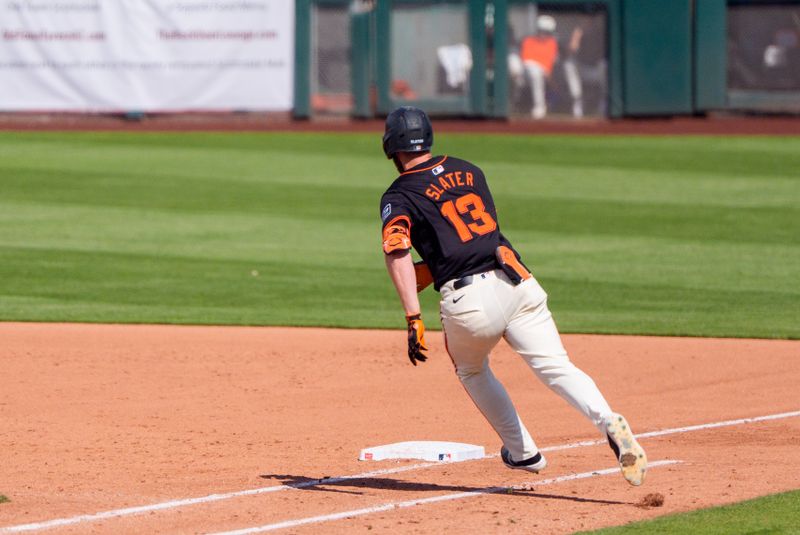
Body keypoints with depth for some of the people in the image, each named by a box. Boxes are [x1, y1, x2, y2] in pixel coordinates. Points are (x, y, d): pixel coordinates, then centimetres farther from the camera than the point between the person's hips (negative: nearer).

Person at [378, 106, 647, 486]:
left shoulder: (398, 196, 4)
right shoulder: (467, 171, 21)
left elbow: (397, 250, -15)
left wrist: (413, 319, -21)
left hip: (467, 301, -3)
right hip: (515, 281, 3)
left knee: (471, 371, 26)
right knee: (556, 367, -8)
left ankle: (524, 452, 28)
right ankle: (609, 423, -34)